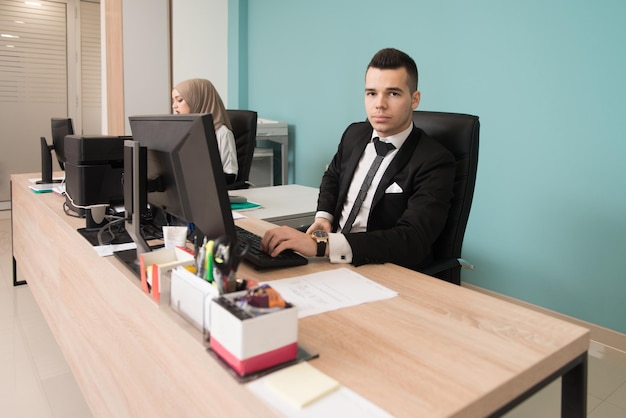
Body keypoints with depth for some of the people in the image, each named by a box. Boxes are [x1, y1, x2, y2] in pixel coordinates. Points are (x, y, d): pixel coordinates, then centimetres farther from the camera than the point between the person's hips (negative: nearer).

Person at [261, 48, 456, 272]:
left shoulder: (435, 162, -16)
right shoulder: (354, 134, 4)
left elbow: (412, 241, -28)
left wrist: (321, 244, -38)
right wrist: (323, 217, 1)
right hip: (333, 261, 6)